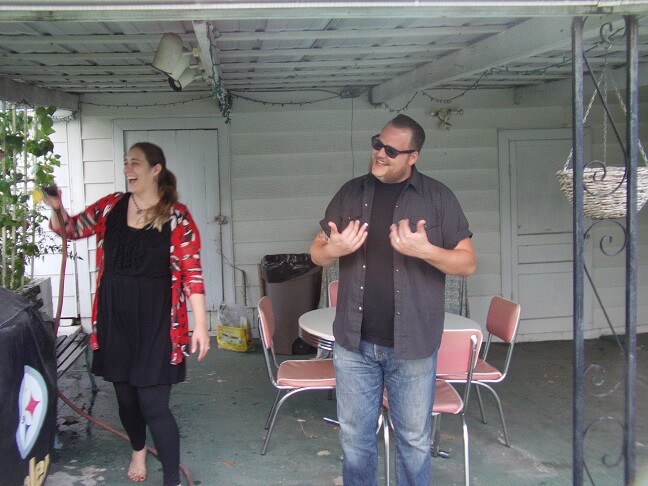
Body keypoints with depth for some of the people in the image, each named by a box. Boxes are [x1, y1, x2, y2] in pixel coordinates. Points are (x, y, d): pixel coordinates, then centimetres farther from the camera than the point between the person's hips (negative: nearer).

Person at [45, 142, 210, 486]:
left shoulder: (176, 216, -9)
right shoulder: (112, 206, 5)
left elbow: (192, 273, -10)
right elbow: (72, 228, 14)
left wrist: (200, 324, -14)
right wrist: (56, 208, -8)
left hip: (155, 320, -5)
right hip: (114, 317, 5)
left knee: (153, 403, -6)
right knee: (124, 393, 18)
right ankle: (138, 450, 47)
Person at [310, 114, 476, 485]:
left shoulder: (437, 197, -4)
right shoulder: (351, 193, 5)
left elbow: (468, 262, -4)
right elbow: (317, 252, 11)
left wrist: (424, 250, -23)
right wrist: (333, 250, -14)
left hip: (412, 345, -2)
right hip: (354, 343, 3)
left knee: (414, 440, 11)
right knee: (355, 437, 14)